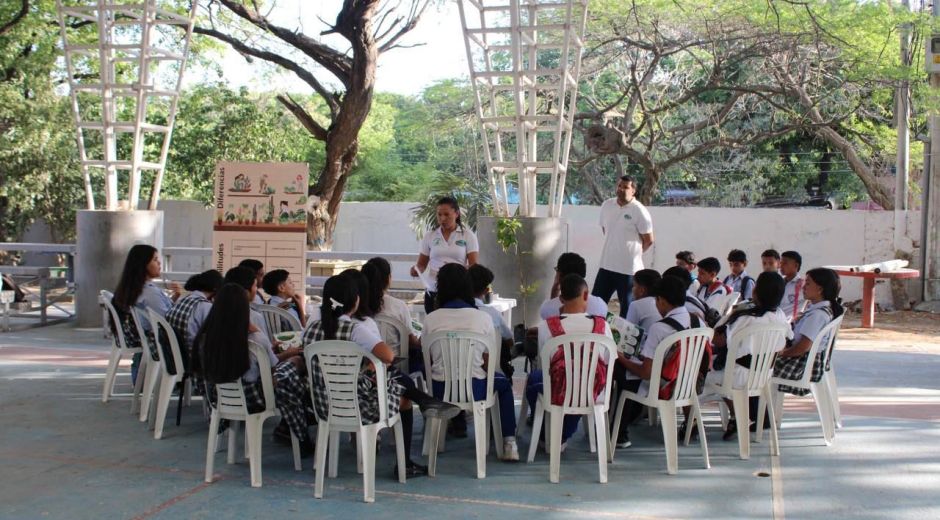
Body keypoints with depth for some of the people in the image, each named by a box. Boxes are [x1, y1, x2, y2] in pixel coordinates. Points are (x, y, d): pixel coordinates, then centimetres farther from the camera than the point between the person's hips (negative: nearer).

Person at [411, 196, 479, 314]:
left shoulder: (468, 235, 3)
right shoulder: (429, 236, 9)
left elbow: (474, 266, -3)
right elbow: (422, 265, 14)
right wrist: (416, 269, -10)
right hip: (433, 293, 2)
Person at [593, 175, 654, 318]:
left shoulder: (639, 211, -12)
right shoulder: (606, 205, 4)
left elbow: (648, 240, -7)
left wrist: (633, 252, 7)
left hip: (629, 268, -5)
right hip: (606, 265, 5)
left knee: (627, 307, 6)